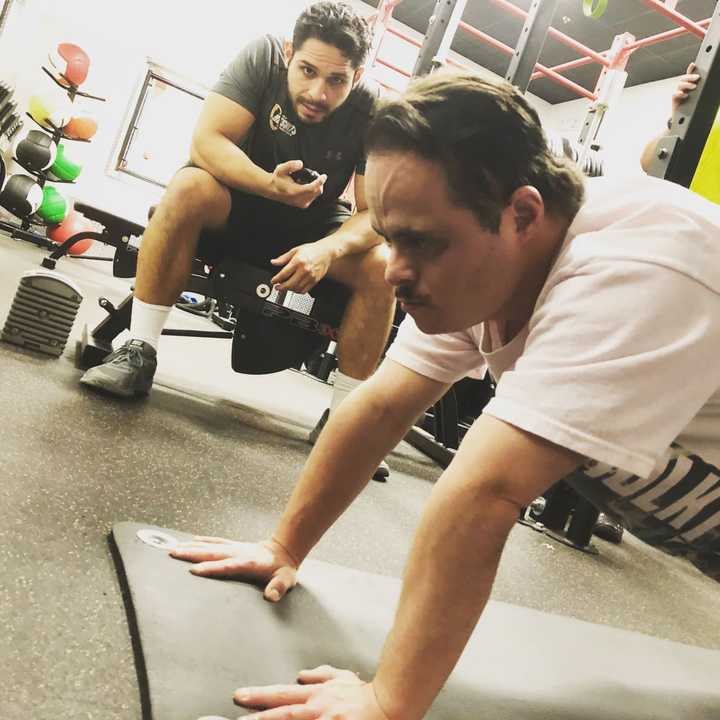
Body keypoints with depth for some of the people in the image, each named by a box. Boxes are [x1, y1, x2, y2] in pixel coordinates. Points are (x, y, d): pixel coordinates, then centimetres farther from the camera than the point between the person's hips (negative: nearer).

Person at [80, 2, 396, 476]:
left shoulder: (374, 113, -17)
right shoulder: (263, 57, -18)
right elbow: (207, 140, -24)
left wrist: (328, 249, -39)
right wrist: (271, 184, -42)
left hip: (314, 227, 1)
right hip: (241, 203, -1)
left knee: (383, 268, -26)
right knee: (189, 188, -33)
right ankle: (139, 352, -26)